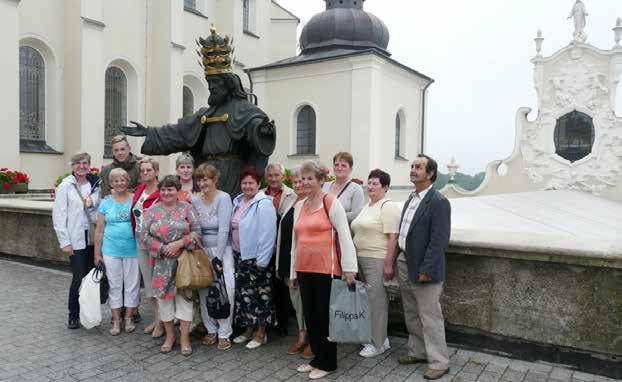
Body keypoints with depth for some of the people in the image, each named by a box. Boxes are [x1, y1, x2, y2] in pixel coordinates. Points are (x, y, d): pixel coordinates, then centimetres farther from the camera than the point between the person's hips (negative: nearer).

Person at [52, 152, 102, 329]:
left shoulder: (95, 185, 7)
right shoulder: (65, 186, -2)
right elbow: (58, 216, -5)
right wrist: (64, 241, -9)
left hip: (93, 238, 3)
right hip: (76, 240, -3)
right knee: (79, 278, -3)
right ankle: (73, 315, 15)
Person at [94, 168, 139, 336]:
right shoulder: (106, 203, 3)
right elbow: (99, 230, 6)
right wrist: (97, 253, 5)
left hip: (132, 250, -1)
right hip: (111, 251, 1)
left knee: (132, 284, 8)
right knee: (114, 285, 9)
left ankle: (128, 318, 23)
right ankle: (116, 320, 20)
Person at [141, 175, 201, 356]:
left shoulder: (186, 208, 0)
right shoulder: (152, 210, 5)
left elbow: (196, 232, -5)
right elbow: (145, 235, 1)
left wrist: (179, 243, -17)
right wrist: (162, 248, -12)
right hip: (162, 263, 2)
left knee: (184, 296, 0)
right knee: (164, 296, 8)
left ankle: (185, 337, 11)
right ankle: (169, 335, 24)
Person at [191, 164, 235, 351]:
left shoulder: (223, 198, -10)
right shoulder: (195, 200, 5)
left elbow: (223, 229, -14)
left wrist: (217, 257, -15)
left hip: (222, 249, -4)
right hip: (202, 250, 4)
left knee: (226, 291, -8)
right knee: (204, 291, 5)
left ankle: (224, 333, 5)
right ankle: (211, 330, 21)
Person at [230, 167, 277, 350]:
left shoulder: (263, 204, -16)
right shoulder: (238, 202, 9)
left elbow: (268, 234, -20)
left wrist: (262, 260, -20)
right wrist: (234, 252, 12)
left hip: (256, 258, -8)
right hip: (239, 256, 8)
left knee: (259, 295, 3)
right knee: (243, 293, 14)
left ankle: (261, 333, 17)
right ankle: (249, 329, 30)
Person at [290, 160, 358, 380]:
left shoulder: (331, 203, -7)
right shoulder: (299, 206, 11)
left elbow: (345, 236, -11)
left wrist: (349, 268, -15)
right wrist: (293, 270, 18)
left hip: (326, 268, -6)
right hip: (304, 269, 6)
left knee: (325, 315, 4)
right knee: (310, 315, 12)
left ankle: (328, 363, 19)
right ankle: (317, 358, 28)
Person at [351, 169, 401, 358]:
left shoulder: (388, 207, -12)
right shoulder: (367, 206, 16)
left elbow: (393, 237, -17)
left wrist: (388, 264, -21)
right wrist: (355, 258, 16)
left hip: (377, 260, -9)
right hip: (361, 259, 9)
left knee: (377, 300, -2)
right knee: (369, 299, 14)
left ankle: (378, 344, 11)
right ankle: (381, 338, 28)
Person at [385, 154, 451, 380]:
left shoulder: (438, 202, -14)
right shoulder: (411, 199, 13)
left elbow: (439, 240, -19)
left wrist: (426, 270, -21)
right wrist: (394, 262, 11)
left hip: (423, 269, -8)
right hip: (404, 264, 8)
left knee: (430, 317, 2)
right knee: (411, 315, 18)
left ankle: (439, 362, 16)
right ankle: (417, 352, 34)